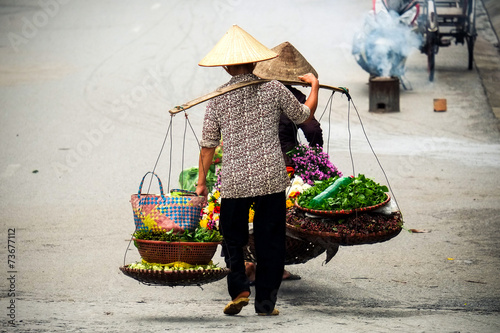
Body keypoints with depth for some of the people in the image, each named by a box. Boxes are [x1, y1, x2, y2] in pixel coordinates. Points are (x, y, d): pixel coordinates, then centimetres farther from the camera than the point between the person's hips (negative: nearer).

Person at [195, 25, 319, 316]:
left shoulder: (218, 99, 1)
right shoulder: (274, 89, -1)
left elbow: (208, 145, 5)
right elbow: (304, 115, 13)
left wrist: (201, 181, 15)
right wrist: (314, 85, 29)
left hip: (234, 181, 0)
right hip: (271, 178, 0)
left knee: (233, 237, 15)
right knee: (270, 240, 8)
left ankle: (239, 289, -4)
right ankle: (266, 302, 10)